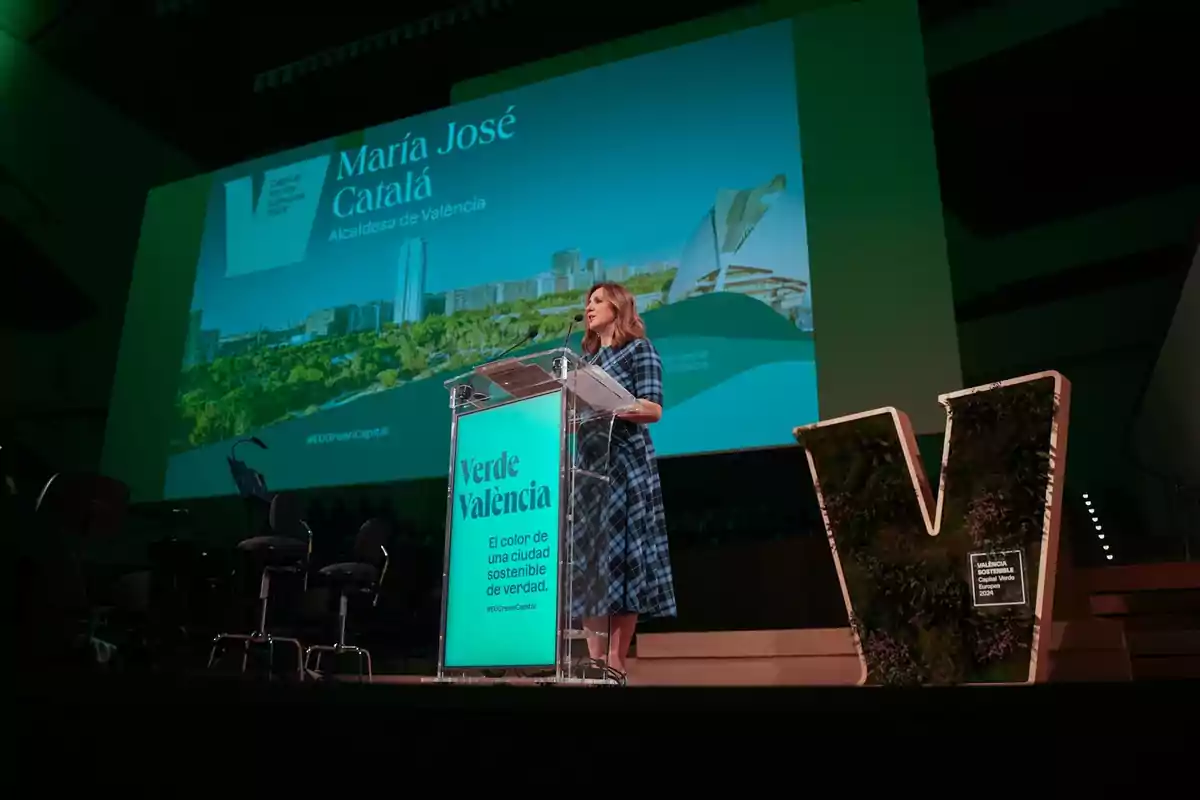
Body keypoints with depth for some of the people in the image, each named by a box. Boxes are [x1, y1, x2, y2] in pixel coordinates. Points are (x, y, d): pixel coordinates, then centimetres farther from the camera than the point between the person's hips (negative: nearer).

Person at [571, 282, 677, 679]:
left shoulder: (639, 349, 3)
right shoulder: (585, 357, 22)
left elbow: (653, 409, -9)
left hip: (624, 462, -6)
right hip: (586, 461, 7)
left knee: (621, 553, -10)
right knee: (586, 555, 0)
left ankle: (616, 662, -8)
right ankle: (594, 659, 3)